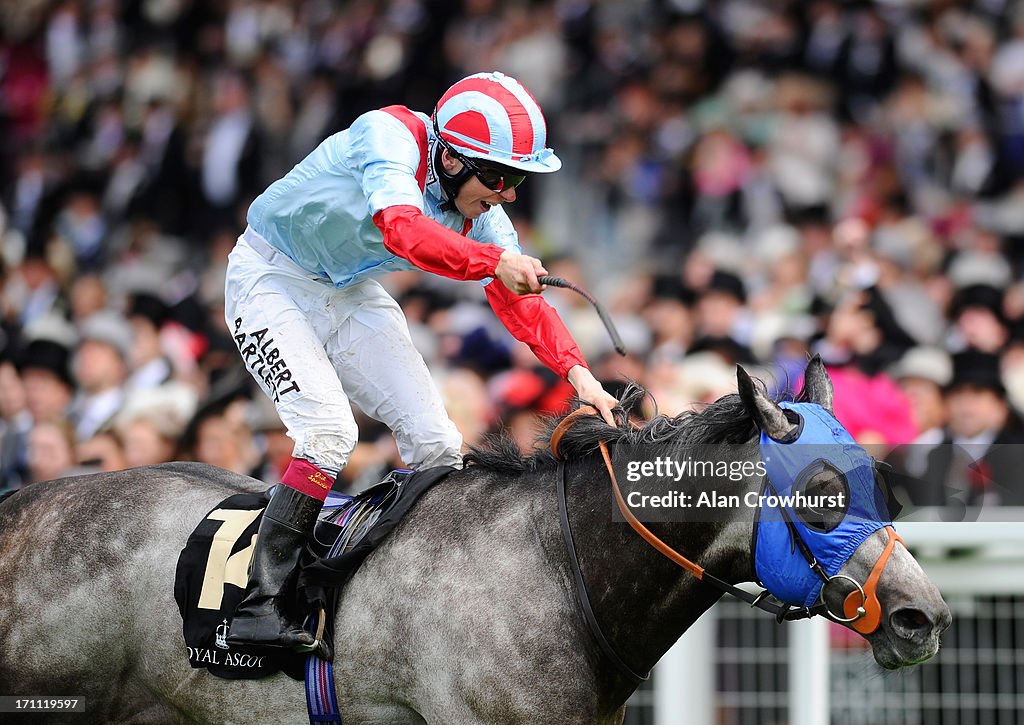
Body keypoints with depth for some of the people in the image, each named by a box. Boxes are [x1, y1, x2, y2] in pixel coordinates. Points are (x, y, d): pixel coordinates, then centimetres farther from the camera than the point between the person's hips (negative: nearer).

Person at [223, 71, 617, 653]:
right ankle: (260, 608, -22)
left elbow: (521, 301, -8)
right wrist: (494, 261, -59)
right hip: (272, 282, -7)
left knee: (436, 441, -2)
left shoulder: (482, 213, -9)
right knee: (329, 432, -24)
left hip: (350, 295, 7)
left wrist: (577, 371, -23)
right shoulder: (390, 137, -30)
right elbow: (403, 229, -48)